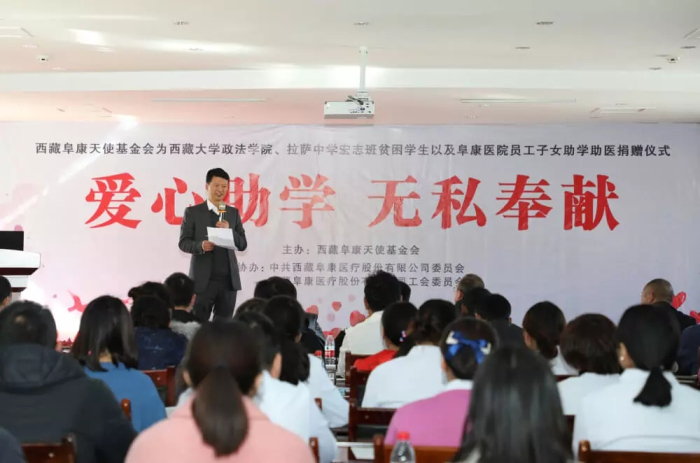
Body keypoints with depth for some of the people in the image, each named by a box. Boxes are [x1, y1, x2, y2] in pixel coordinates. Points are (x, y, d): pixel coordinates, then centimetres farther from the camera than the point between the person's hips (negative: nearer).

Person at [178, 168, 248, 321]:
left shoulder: (233, 213, 12)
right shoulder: (193, 212, 1)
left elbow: (243, 244, 10)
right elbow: (183, 243, -2)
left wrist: (229, 231, -9)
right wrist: (201, 246, -21)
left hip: (228, 279, 3)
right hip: (203, 280, -3)